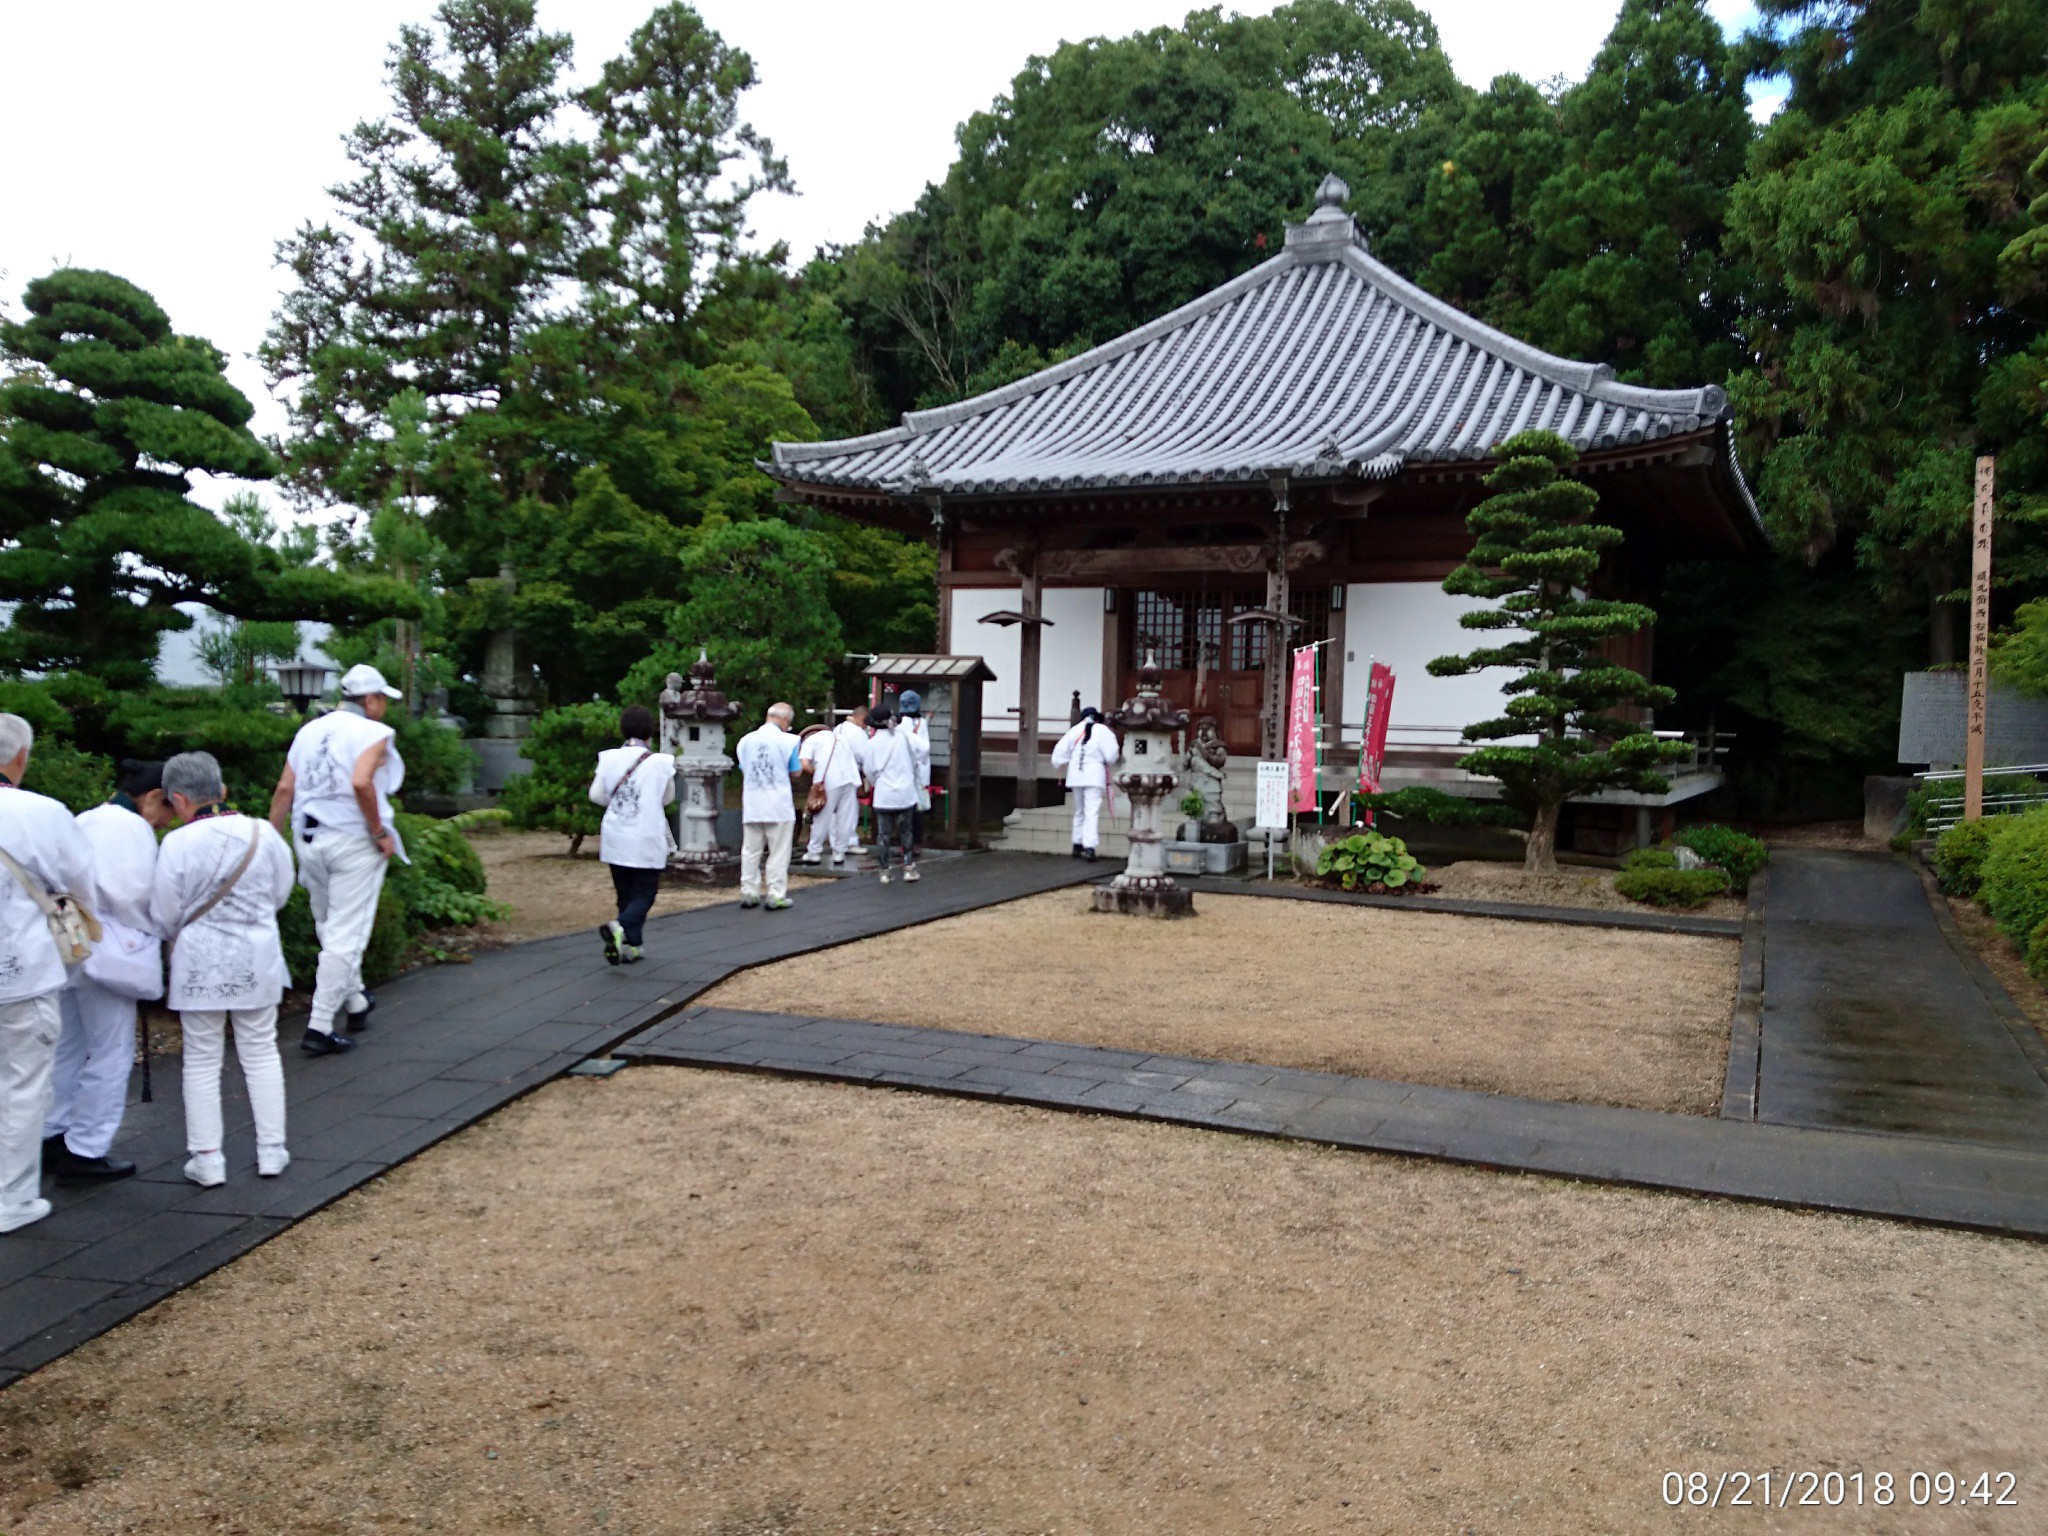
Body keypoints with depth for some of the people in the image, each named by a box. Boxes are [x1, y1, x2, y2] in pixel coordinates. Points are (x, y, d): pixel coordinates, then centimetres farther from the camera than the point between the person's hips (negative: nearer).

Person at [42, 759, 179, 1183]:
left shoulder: (88, 820, 17)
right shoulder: (131, 827, -13)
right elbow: (131, 893, -20)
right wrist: (155, 932, -4)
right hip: (105, 952, -10)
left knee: (68, 1050, 17)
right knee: (110, 1054, 0)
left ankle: (53, 1139, 25)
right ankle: (86, 1152, 4)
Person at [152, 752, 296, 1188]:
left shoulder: (177, 844, -16)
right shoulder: (263, 833, -7)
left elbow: (163, 918, -7)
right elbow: (281, 893, 6)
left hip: (200, 964, -2)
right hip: (256, 959, 3)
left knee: (201, 1060, 10)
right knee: (261, 1053, 14)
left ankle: (206, 1158, 14)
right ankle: (271, 1150, 17)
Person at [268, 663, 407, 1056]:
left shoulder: (310, 730, 12)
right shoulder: (373, 733, -7)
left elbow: (285, 789, 6)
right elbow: (361, 782, -24)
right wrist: (380, 833, -15)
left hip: (310, 839, 7)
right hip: (353, 841, -7)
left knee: (330, 928, 20)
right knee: (346, 935, -2)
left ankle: (355, 1002, 36)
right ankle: (319, 1027, -4)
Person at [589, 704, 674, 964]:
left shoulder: (609, 758, -3)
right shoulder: (660, 762, -9)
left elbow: (596, 795, -1)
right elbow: (668, 798, 3)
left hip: (615, 839, 4)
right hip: (647, 839, -3)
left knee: (625, 893, 15)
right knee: (644, 894, 2)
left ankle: (630, 946, 17)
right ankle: (621, 928, -24)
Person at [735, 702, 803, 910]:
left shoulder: (746, 740, 5)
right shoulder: (788, 741, -7)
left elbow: (743, 769, 12)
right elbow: (795, 773, -2)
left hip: (751, 805, 4)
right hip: (779, 805, -4)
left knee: (751, 850, 11)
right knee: (779, 852, 2)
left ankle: (748, 893, 14)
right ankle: (776, 895, 2)